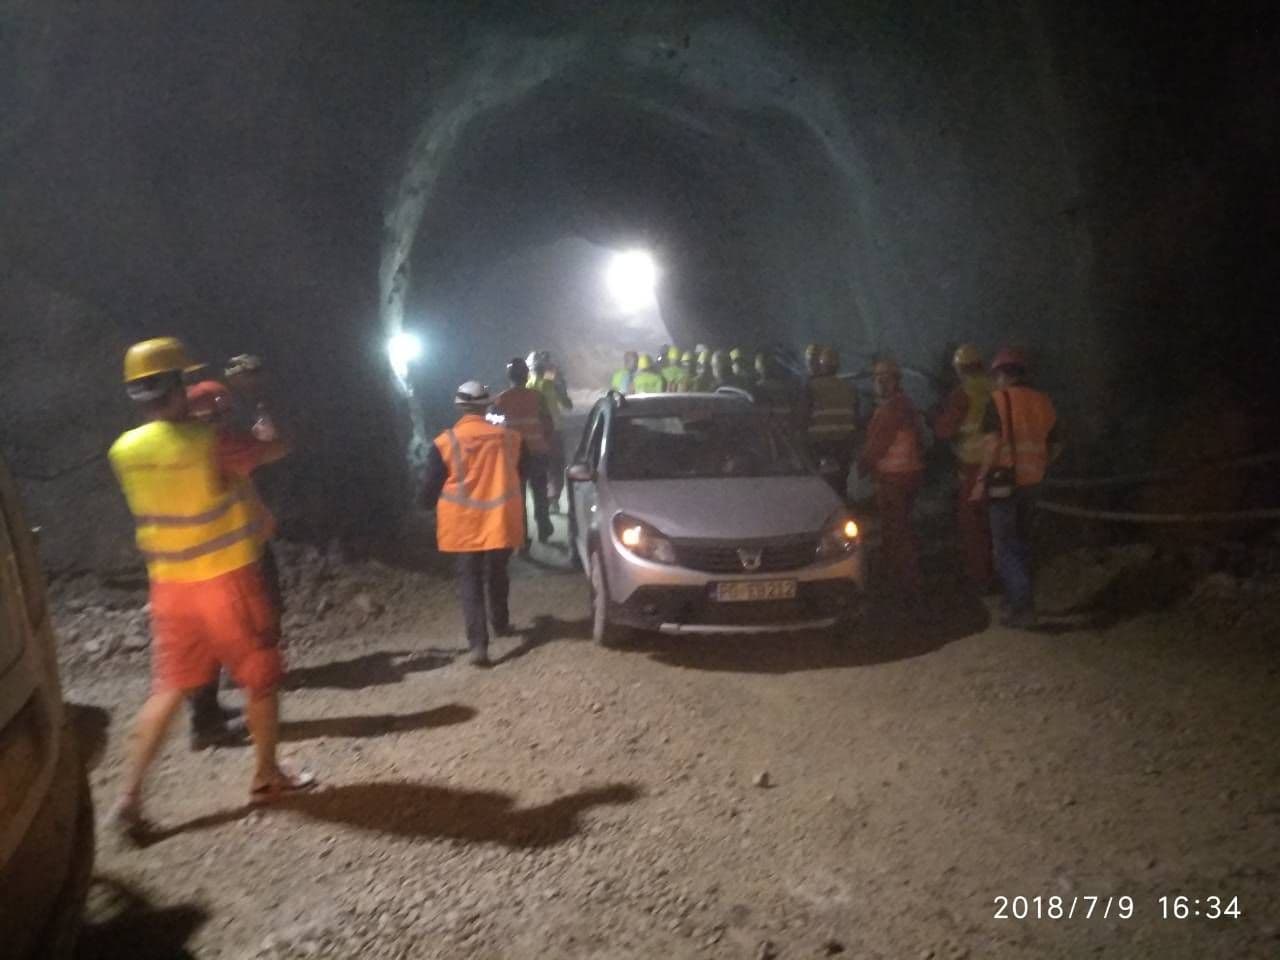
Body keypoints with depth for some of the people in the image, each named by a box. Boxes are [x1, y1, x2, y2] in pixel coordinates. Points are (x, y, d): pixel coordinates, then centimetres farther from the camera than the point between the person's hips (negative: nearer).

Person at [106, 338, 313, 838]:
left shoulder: (124, 450, -1)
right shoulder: (207, 442, -19)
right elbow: (276, 448, -8)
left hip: (169, 585, 5)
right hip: (226, 580, -5)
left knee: (169, 688, 13)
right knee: (260, 678, 11)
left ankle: (129, 795, 7)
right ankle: (266, 777, 23)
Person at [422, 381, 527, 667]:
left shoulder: (444, 443, -11)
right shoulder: (510, 437, -3)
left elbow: (430, 491, -5)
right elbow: (524, 472, 15)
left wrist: (429, 504, 17)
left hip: (464, 527, -2)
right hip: (501, 523, 2)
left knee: (470, 583, 5)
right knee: (497, 576, 22)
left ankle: (478, 644, -5)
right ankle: (501, 624, 39)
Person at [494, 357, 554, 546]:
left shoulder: (500, 400, -5)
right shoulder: (538, 396, -6)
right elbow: (548, 424, -3)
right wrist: (547, 445, 12)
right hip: (537, 451, 0)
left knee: (517, 497, 6)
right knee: (540, 493, 19)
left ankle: (522, 540, 4)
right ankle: (544, 531, 29)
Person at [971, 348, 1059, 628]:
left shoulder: (999, 400, -10)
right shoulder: (1043, 402, 8)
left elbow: (992, 444, -20)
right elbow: (1055, 446, 12)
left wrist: (981, 479, -16)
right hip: (1031, 482, 6)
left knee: (1005, 546, 0)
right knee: (1021, 541, 19)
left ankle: (1022, 607, -6)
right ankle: (1019, 598, 27)